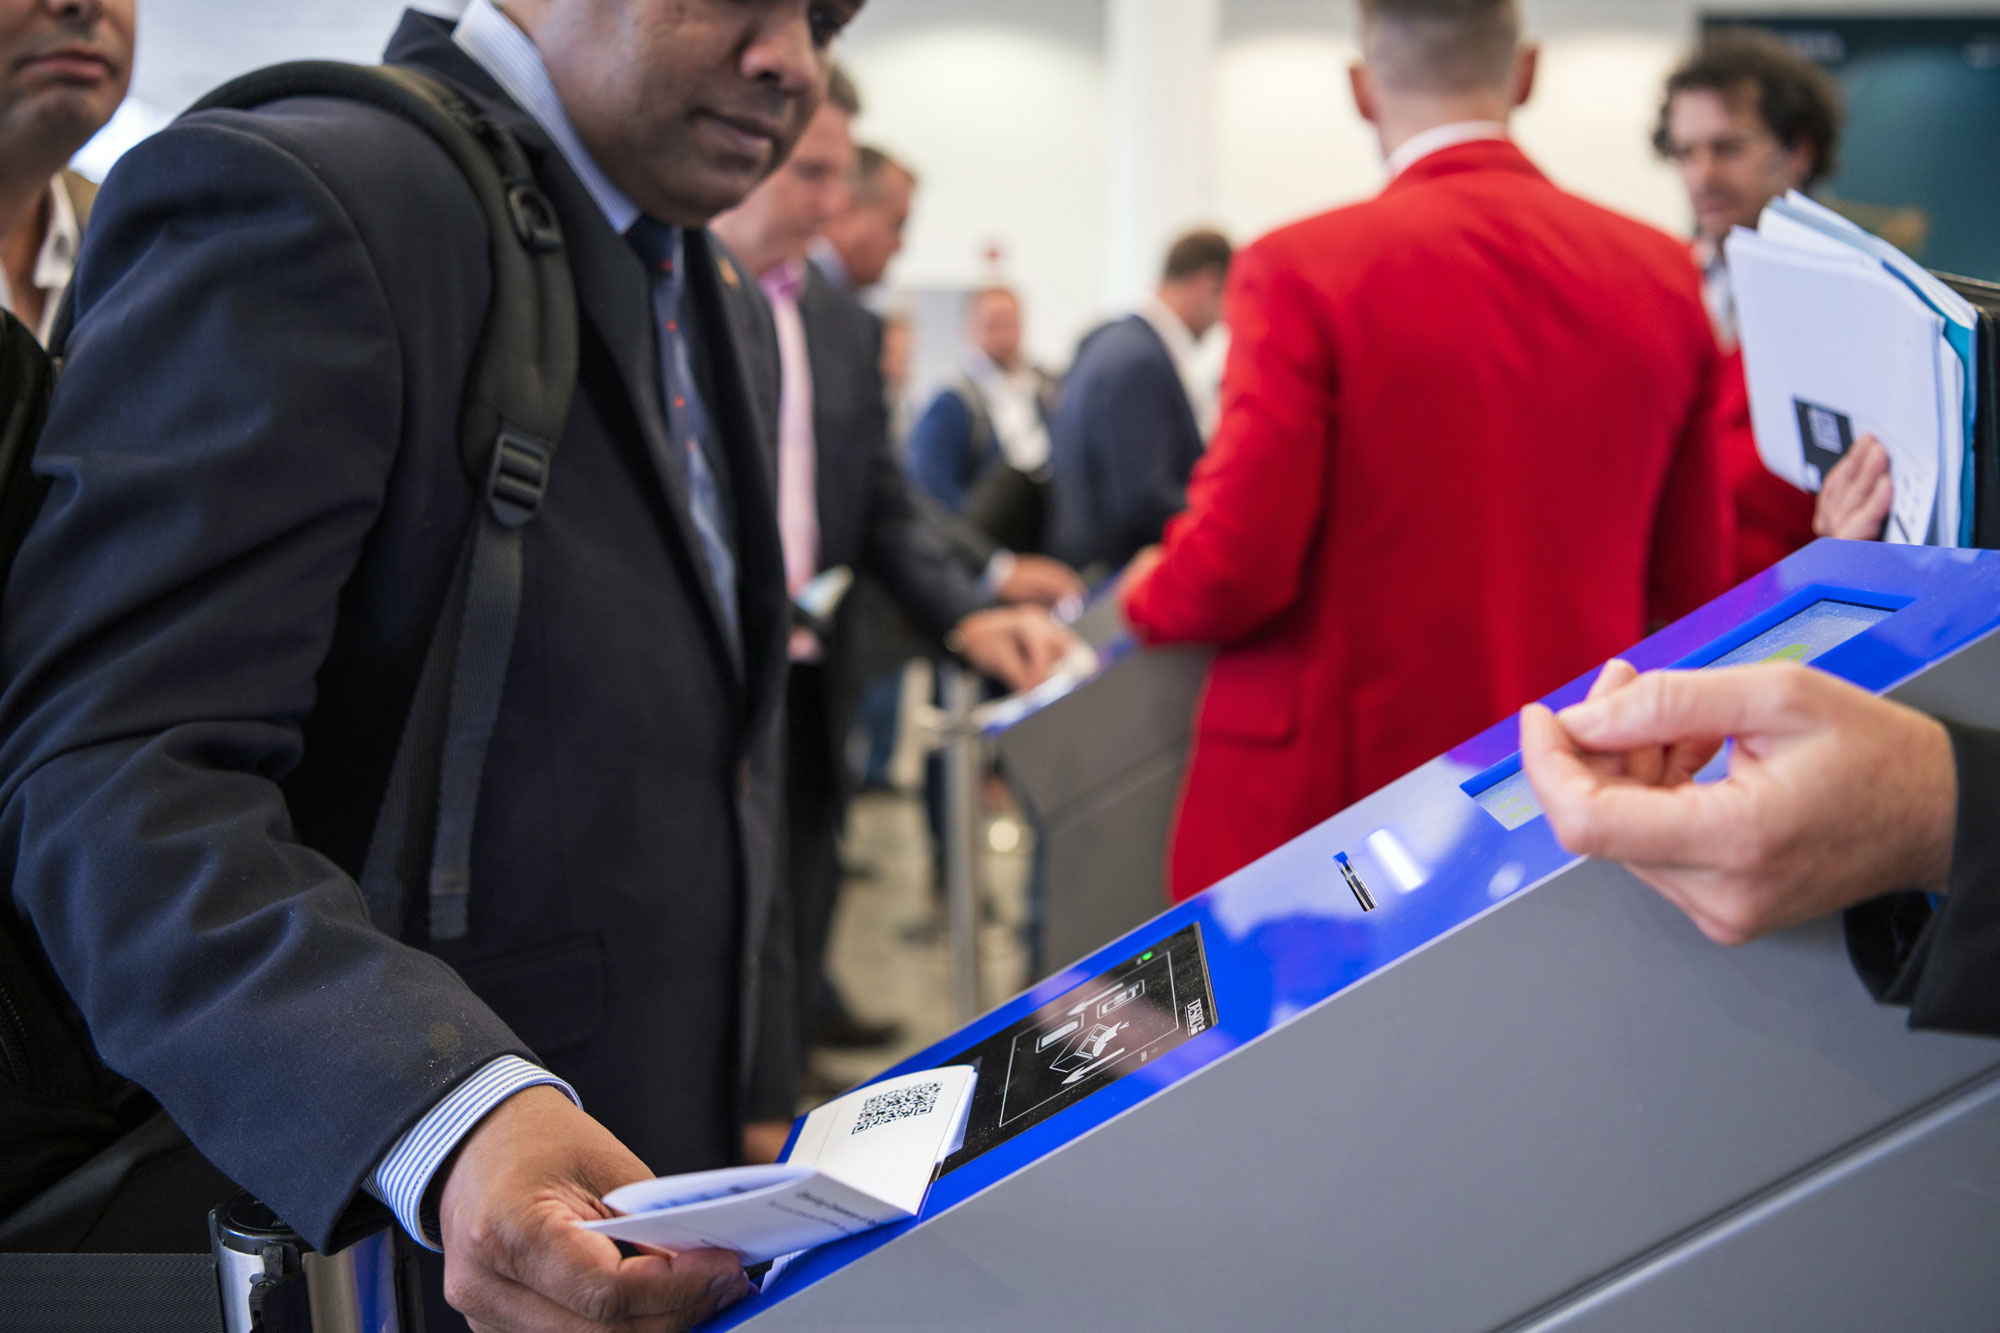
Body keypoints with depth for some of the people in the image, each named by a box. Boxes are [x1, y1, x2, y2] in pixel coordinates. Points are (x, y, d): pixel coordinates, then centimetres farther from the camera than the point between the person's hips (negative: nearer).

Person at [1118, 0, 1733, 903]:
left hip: (1335, 801, -4)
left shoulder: (1305, 269, -12)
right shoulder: (1662, 275, 2)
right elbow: (1695, 580, 8)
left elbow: (1234, 565, -15)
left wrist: (1146, 593, 7)